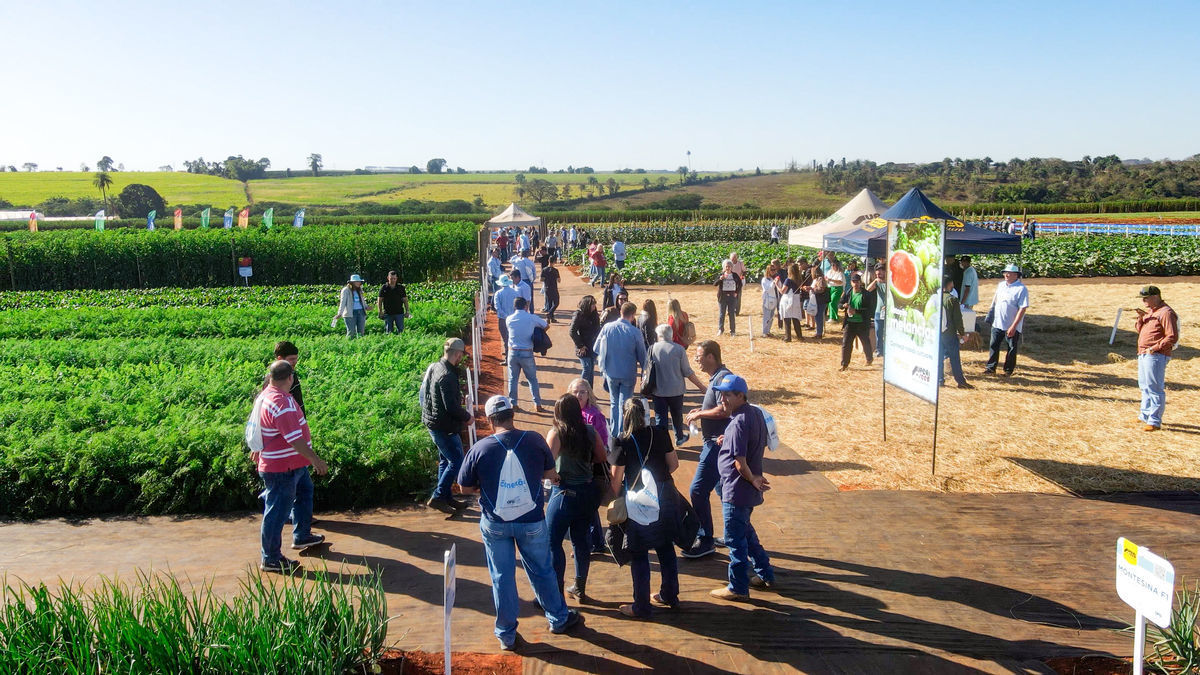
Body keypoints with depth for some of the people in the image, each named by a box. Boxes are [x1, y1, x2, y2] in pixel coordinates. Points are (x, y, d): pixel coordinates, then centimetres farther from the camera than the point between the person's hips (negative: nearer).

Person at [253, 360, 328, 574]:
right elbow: (295, 438, -30)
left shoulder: (266, 395, 5)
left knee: (304, 492, 27)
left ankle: (302, 536, 41)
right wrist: (316, 460, -24)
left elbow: (259, 426, 20)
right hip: (281, 468, -11)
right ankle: (271, 559, 11)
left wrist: (258, 449, 33)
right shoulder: (281, 403, -28)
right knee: (277, 511, 0)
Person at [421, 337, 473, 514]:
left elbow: (422, 395, 16)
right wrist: (467, 416, -9)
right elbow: (452, 407, -26)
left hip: (431, 421, 10)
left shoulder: (433, 367, 5)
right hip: (444, 426, -10)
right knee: (456, 462, -1)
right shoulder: (447, 376, -26)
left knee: (445, 460, 19)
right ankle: (437, 497, 3)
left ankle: (447, 497, 27)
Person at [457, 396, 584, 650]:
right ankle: (559, 618, 38)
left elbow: (466, 487, -5)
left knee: (502, 577, 14)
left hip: (495, 524, -1)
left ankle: (507, 635, 25)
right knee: (542, 571, 20)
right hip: (532, 521, 1)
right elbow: (550, 474, 1)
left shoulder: (479, 448, -15)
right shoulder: (534, 440, -12)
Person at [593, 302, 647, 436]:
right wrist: (643, 366, 16)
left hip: (610, 372, 3)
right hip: (628, 373, -3)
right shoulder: (635, 332, -15)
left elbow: (596, 349, 1)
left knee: (614, 403, 19)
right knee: (624, 404, 7)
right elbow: (642, 355, -4)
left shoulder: (607, 327, -9)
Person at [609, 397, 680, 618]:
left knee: (639, 555, 6)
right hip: (665, 498, 4)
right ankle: (670, 596, 31)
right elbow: (673, 464, 6)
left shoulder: (622, 442, -13)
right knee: (666, 548, 19)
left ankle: (641, 607, 14)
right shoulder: (660, 435, -2)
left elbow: (617, 479, -11)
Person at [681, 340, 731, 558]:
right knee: (722, 489, 18)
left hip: (717, 443, -11)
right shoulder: (715, 377, 14)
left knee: (697, 491, -8)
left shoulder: (723, 377, -18)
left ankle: (705, 541, 0)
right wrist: (701, 410, 10)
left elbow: (724, 411, -27)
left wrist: (699, 414, -15)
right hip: (714, 442, 11)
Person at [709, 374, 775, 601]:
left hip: (736, 490, -10)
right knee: (745, 531, 24)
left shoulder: (739, 423, -25)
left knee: (735, 538, 2)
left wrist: (752, 479, -9)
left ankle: (738, 589, 12)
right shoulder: (756, 413, 4)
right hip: (750, 489, 10)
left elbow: (740, 462, -26)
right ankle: (765, 575, 34)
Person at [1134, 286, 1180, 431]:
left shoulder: (1166, 313, -13)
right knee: (1144, 386, 19)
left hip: (1156, 356, -10)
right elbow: (1140, 331, 22)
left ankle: (1155, 421, -7)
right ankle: (1145, 416, 31)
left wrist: (1154, 348, -21)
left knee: (1155, 388, -9)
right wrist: (1141, 319, 4)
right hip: (1143, 354, 10)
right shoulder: (1150, 312, 18)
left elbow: (1172, 337, -18)